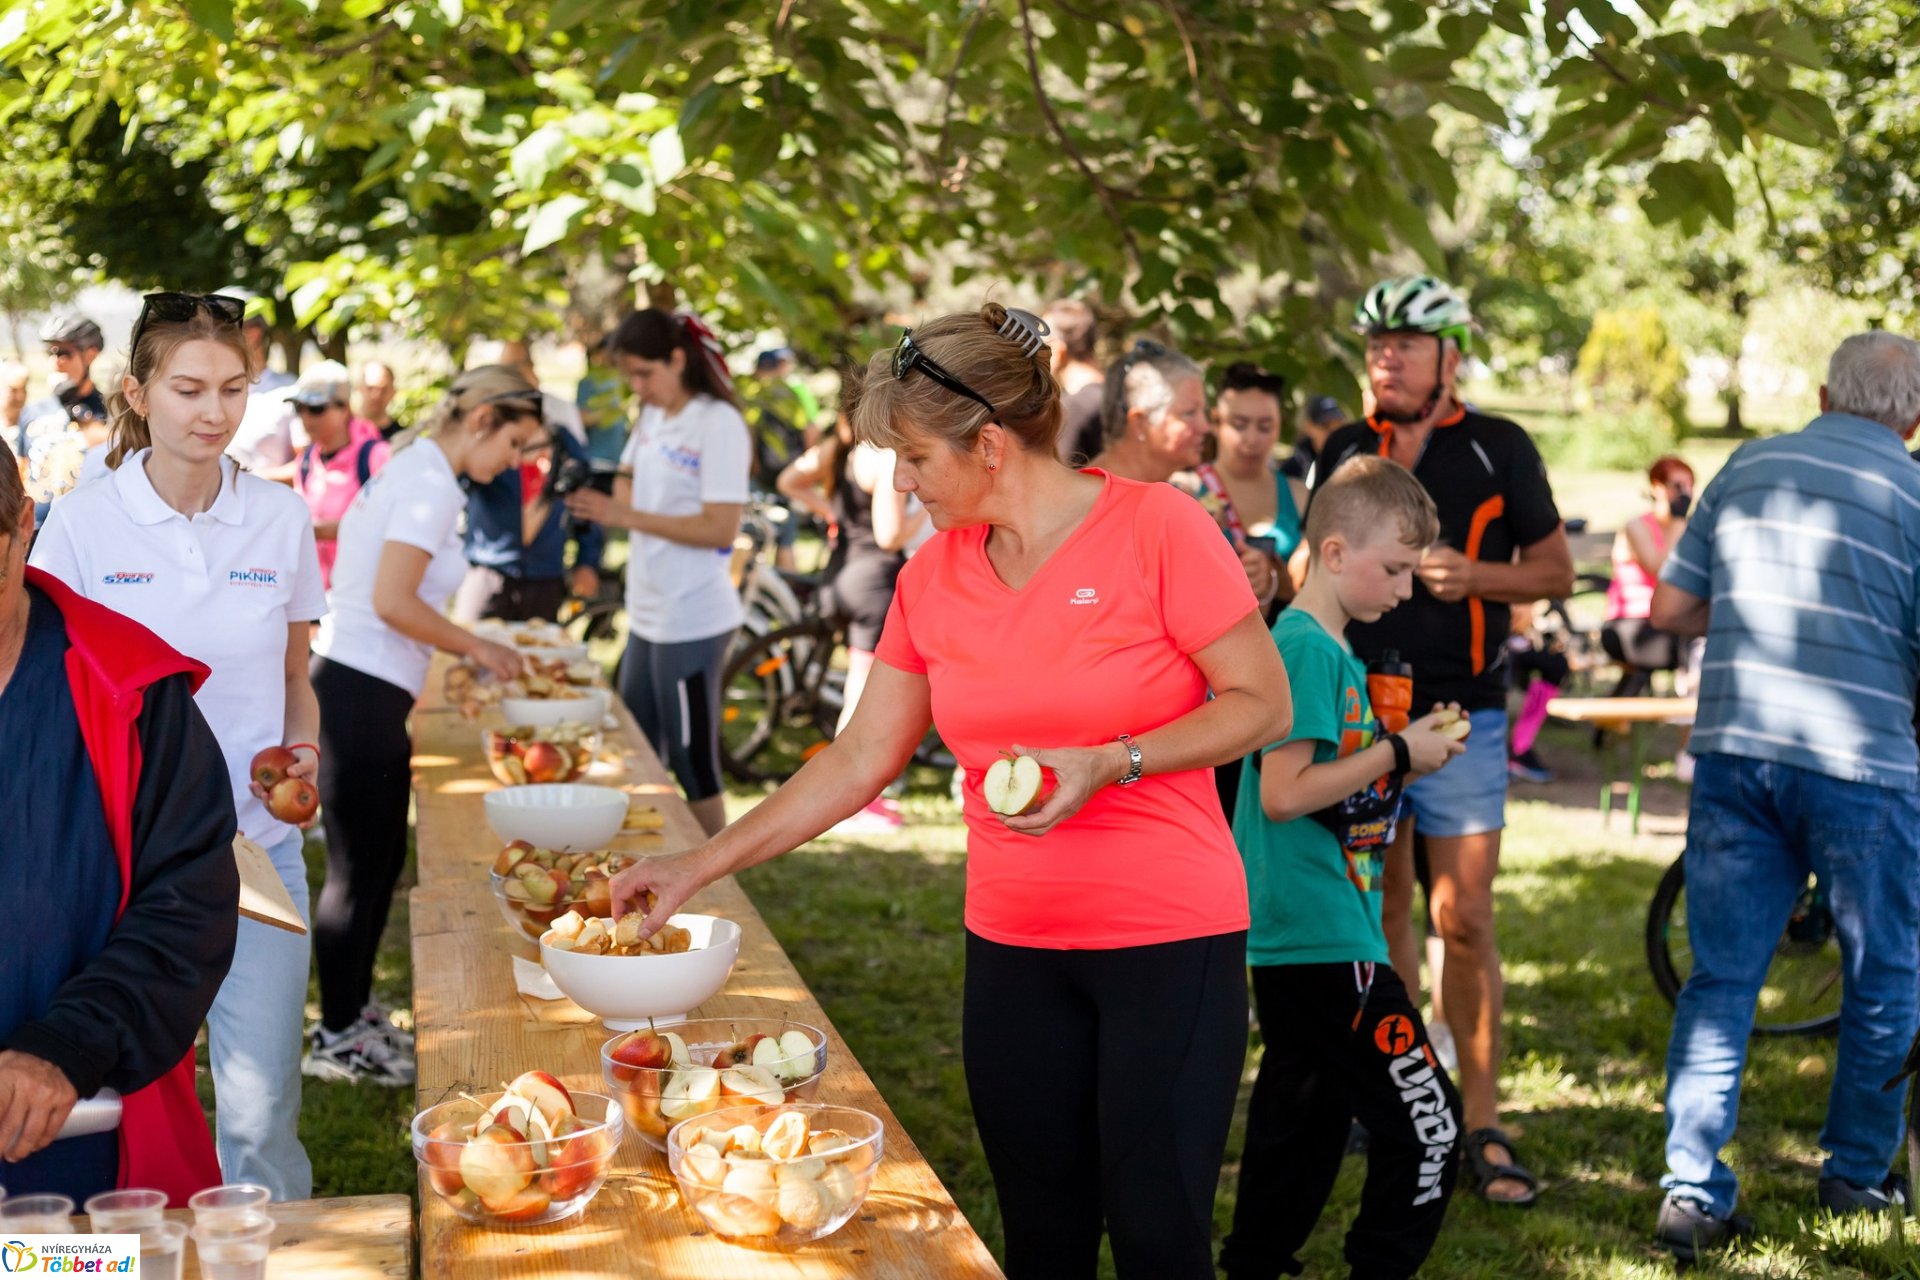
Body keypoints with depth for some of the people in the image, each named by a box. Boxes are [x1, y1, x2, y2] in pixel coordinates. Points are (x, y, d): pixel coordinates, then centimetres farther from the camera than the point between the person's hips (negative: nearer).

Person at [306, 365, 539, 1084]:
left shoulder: (420, 472, 15)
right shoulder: (429, 484, -16)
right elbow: (393, 602, -24)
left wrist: (467, 653, 13)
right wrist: (476, 649, -12)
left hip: (369, 692, 10)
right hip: (359, 693, -10)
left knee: (381, 861, 17)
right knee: (358, 869, 0)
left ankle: (351, 1017, 28)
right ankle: (336, 1040, 10)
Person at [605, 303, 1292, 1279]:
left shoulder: (1158, 528, -11)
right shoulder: (934, 575, 5)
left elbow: (1264, 705, -8)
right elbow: (863, 758, 9)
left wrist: (1109, 763, -21)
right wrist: (700, 865, 6)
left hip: (1169, 940, -5)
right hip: (1013, 943, 5)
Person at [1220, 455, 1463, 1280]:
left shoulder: (1330, 651, 17)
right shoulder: (1306, 648, -14)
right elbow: (1282, 793, -21)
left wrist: (1406, 757, 8)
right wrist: (1396, 753, -13)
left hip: (1295, 941, 11)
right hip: (1325, 941, -11)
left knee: (1301, 1131, 17)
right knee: (1427, 1127, -7)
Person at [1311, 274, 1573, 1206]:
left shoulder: (1498, 450, 1)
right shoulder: (1346, 452, 10)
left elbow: (1554, 570, 3)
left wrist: (1472, 575, -14)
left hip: (1457, 713, -3)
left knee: (1464, 921, -5)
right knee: (1381, 911, 10)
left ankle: (1481, 1126, 2)